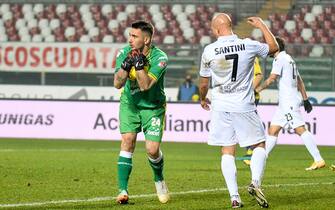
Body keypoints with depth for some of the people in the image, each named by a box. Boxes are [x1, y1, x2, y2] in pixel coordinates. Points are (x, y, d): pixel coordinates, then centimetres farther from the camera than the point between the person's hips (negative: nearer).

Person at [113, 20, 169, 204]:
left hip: (153, 107, -2)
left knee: (152, 149, -10)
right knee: (127, 141, -16)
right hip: (129, 104, 2)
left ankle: (159, 179, 24)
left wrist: (139, 63, -35)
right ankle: (123, 190, -17)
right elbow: (117, 83, -19)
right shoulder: (124, 53, -12)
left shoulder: (159, 58, -22)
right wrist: (127, 65, -32)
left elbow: (146, 85, -29)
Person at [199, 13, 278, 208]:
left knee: (228, 152, 6)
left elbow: (204, 84, 6)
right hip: (245, 107, -1)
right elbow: (274, 47, 14)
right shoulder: (248, 46, -7)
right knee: (260, 145, 13)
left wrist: (203, 99, 26)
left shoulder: (209, 51, -6)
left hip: (221, 107, 1)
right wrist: (262, 25, 25)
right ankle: (255, 182, -10)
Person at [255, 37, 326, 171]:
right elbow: (299, 81, 22)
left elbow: (272, 78, -19)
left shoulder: (280, 59, -9)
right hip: (284, 103, 10)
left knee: (300, 129, -12)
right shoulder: (289, 59, 20)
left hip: (288, 102, -10)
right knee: (272, 130, 10)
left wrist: (257, 90, -14)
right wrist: (305, 99, 23)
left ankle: (319, 160, -14)